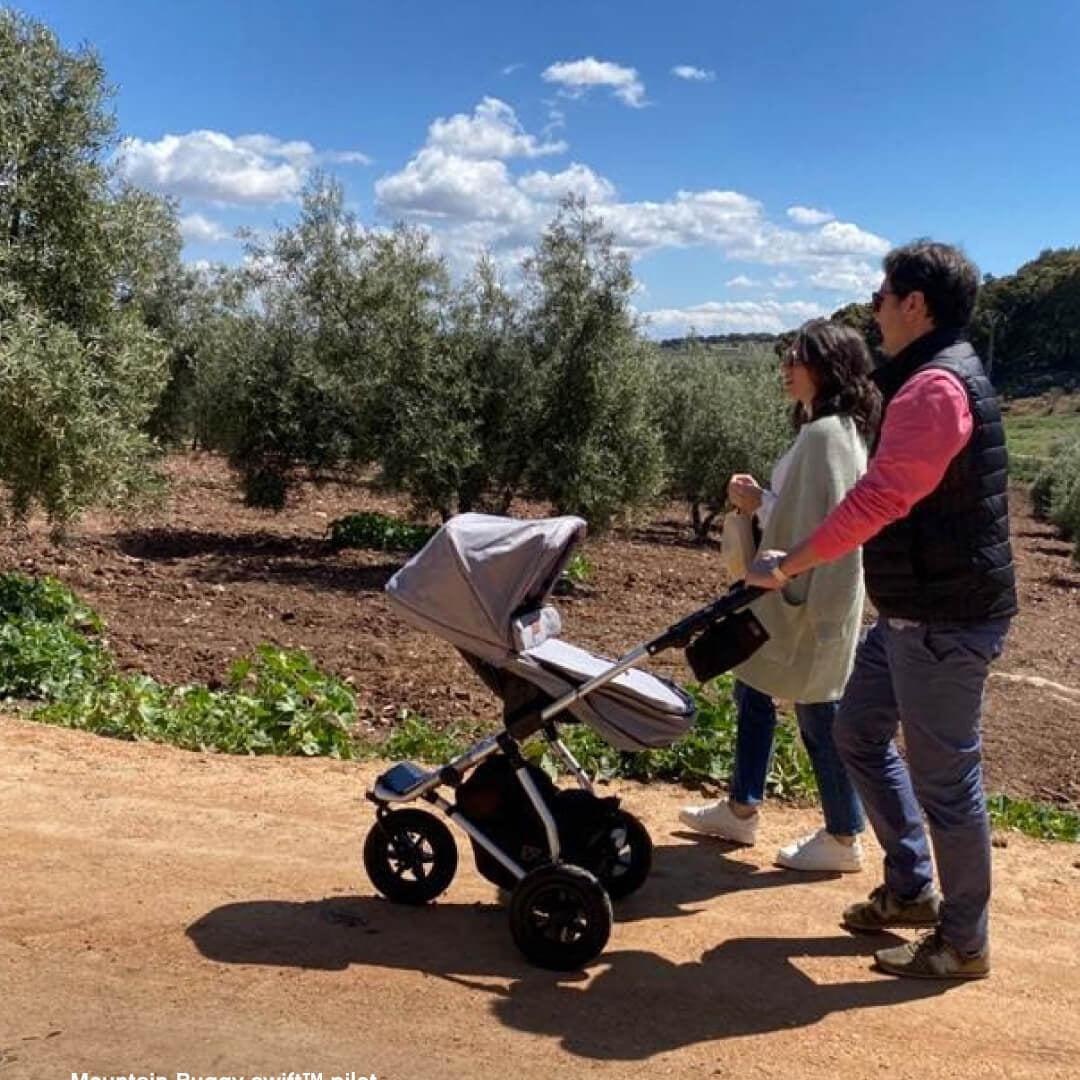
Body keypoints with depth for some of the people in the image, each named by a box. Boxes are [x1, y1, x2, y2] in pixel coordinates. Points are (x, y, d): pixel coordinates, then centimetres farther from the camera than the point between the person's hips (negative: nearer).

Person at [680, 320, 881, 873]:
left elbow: (823, 526, -24)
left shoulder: (825, 434, -20)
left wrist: (758, 505, -14)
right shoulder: (832, 428, 12)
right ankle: (741, 809, 32)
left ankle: (844, 838, 18)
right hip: (798, 593, 11)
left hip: (813, 597, -11)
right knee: (753, 692, 19)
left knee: (818, 714, 2)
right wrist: (762, 498, 5)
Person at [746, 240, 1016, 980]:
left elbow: (876, 500, -26)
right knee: (861, 733, 19)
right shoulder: (934, 378, 14)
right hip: (917, 610, 11)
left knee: (944, 776, 2)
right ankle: (912, 888, 32)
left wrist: (787, 566, -17)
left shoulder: (935, 387, -21)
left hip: (945, 620, -11)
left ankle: (963, 943, 19)